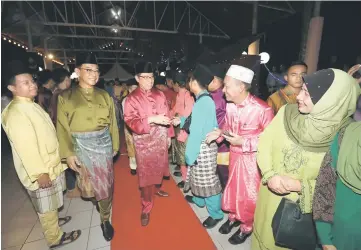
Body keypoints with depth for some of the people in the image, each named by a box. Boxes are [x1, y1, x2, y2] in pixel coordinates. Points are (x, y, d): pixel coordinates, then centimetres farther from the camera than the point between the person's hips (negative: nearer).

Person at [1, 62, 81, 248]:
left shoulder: (31, 105, 8)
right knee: (46, 206, 10)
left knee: (51, 204, 27)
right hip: (40, 170, -9)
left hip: (50, 164, 9)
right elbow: (25, 147, -25)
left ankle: (54, 220, 49)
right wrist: (40, 173, -21)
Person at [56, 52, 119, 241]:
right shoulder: (66, 97, -4)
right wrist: (68, 153, -9)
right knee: (90, 183, 16)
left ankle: (105, 219, 29)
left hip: (103, 144, 1)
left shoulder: (104, 95, 2)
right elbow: (62, 128, -4)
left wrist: (115, 145, 7)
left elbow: (112, 123, 5)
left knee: (106, 184, 8)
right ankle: (98, 198, 52)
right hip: (81, 147, -1)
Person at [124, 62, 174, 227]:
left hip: (161, 138, 5)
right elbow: (131, 122, -18)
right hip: (144, 141, -4)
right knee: (146, 174, 4)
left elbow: (166, 116, 10)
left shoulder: (160, 94, 5)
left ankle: (156, 188, 50)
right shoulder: (132, 98, -9)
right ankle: (146, 208, 22)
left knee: (159, 167, 21)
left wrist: (169, 134, 10)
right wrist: (151, 120, -30)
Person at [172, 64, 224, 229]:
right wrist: (181, 120, 13)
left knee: (207, 179, 6)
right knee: (199, 176, 26)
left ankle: (215, 213, 26)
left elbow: (197, 131, -24)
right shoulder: (205, 99, 6)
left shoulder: (202, 102, -24)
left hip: (204, 147, -10)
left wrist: (189, 155, -18)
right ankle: (199, 199, 49)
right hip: (201, 145, 10)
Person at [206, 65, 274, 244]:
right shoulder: (230, 106, -8)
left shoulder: (262, 109, -25)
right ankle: (233, 217, 48)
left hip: (252, 158, -5)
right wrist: (219, 133, -12)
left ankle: (247, 226, 40)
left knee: (249, 194, 14)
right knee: (233, 187, 21)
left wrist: (243, 142, -24)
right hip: (234, 154, 5)